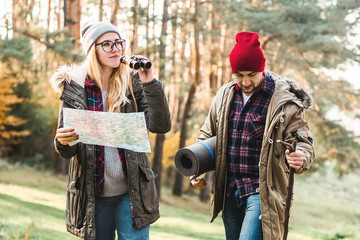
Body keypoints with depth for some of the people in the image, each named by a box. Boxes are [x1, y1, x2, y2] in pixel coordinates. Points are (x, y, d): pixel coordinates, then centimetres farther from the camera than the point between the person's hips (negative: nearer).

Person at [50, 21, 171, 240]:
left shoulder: (133, 84, 2)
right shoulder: (75, 87, 0)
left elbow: (161, 126, -9)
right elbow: (68, 151, 2)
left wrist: (150, 83, -17)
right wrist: (63, 142, -21)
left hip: (132, 192, 0)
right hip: (93, 194, 0)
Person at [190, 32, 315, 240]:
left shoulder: (284, 101, -8)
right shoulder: (225, 96, 7)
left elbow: (303, 142, -7)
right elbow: (207, 135, 19)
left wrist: (301, 158, -31)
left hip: (262, 191, -6)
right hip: (229, 189, 6)